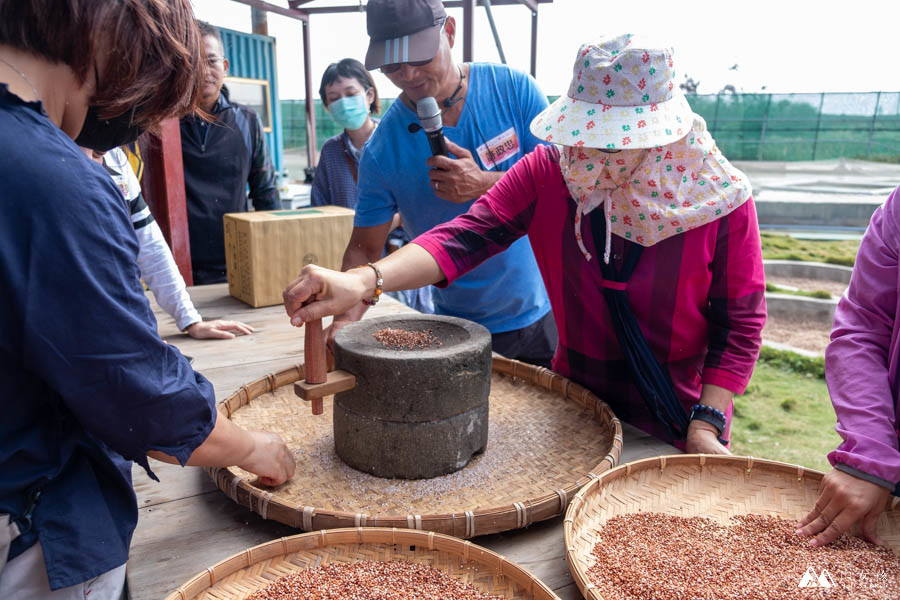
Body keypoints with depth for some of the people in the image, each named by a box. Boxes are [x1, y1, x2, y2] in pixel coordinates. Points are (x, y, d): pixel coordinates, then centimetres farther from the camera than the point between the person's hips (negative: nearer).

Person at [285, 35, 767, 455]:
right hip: (573, 407, 2)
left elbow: (740, 323, -10)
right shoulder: (548, 172, -12)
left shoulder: (721, 199, -16)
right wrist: (363, 281, -38)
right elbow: (467, 236, -23)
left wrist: (706, 426, -18)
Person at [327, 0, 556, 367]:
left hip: (547, 313, 2)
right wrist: (345, 320, -24)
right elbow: (365, 249, -6)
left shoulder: (514, 89, -9)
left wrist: (485, 184, -26)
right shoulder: (382, 153, -11)